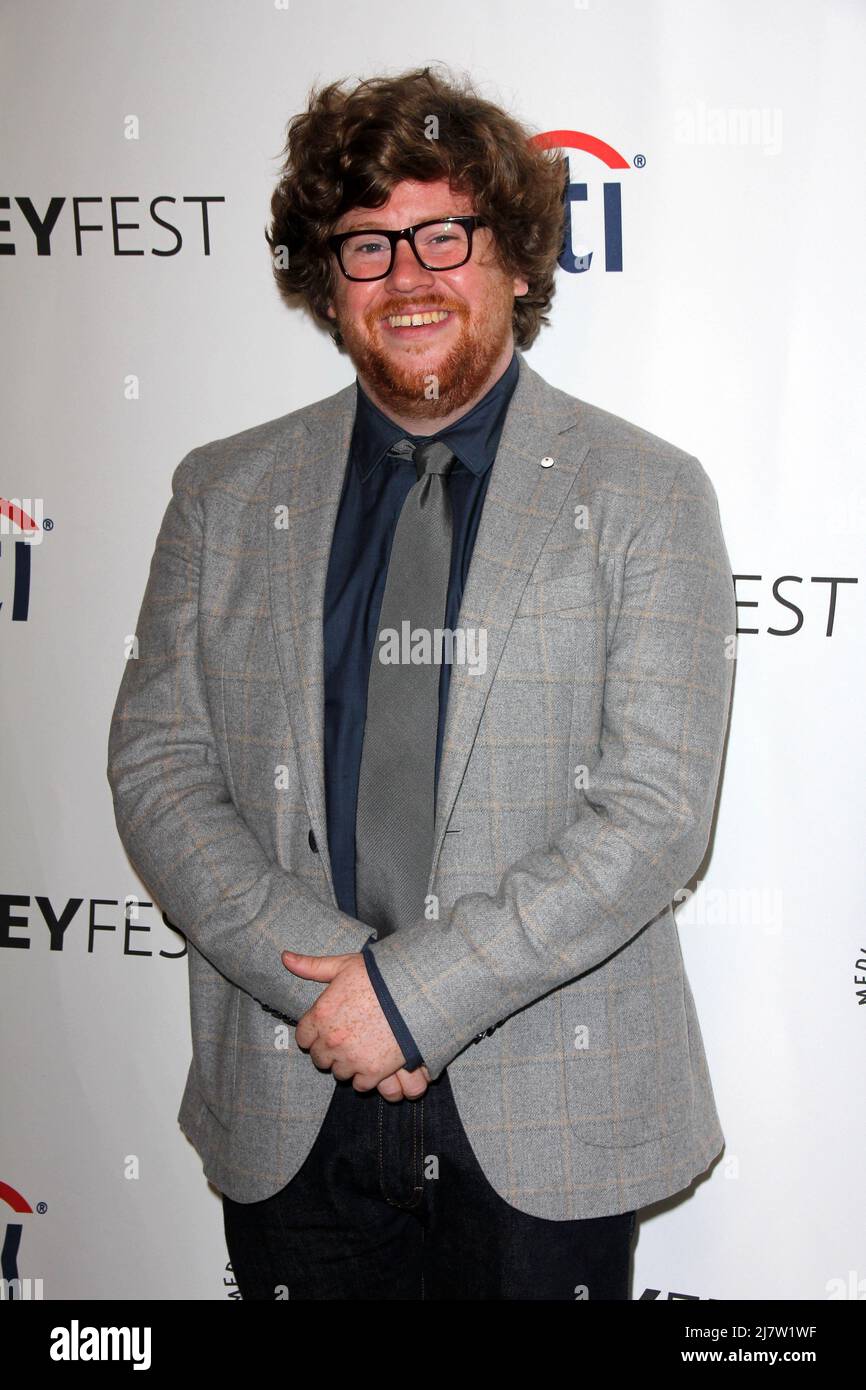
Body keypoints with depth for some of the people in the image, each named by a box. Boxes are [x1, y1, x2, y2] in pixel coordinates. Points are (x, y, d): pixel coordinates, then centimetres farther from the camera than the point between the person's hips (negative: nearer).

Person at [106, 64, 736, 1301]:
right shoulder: (225, 495, 5)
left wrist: (415, 989, -16)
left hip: (544, 1120, -1)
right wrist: (319, 972, -12)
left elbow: (658, 810, -10)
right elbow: (156, 767, 1)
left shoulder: (647, 496, -3)